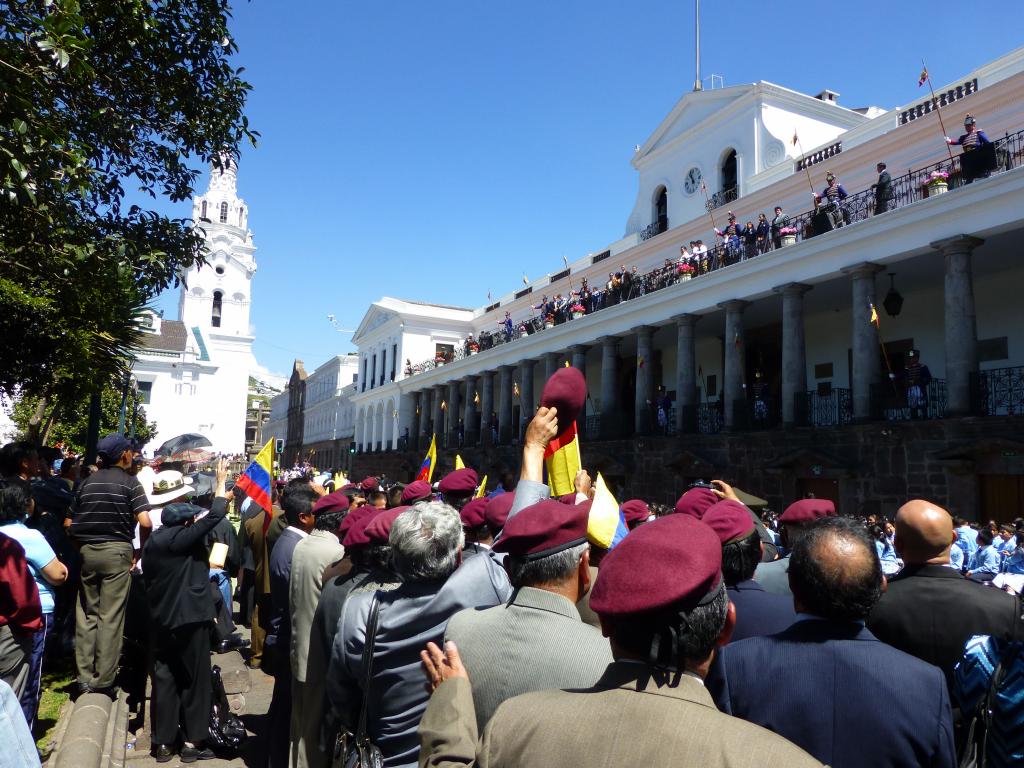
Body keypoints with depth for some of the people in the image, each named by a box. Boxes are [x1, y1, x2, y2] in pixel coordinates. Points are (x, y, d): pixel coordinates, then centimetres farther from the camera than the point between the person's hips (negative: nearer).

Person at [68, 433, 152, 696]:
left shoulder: (87, 482, 9)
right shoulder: (129, 482, -5)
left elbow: (71, 524, 7)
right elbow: (145, 522, -15)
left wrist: (83, 547, 17)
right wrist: (141, 551, -2)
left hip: (87, 551, 5)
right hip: (116, 551, -5)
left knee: (86, 614, 13)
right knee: (111, 617, 0)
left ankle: (84, 677, 16)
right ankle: (103, 680, 3)